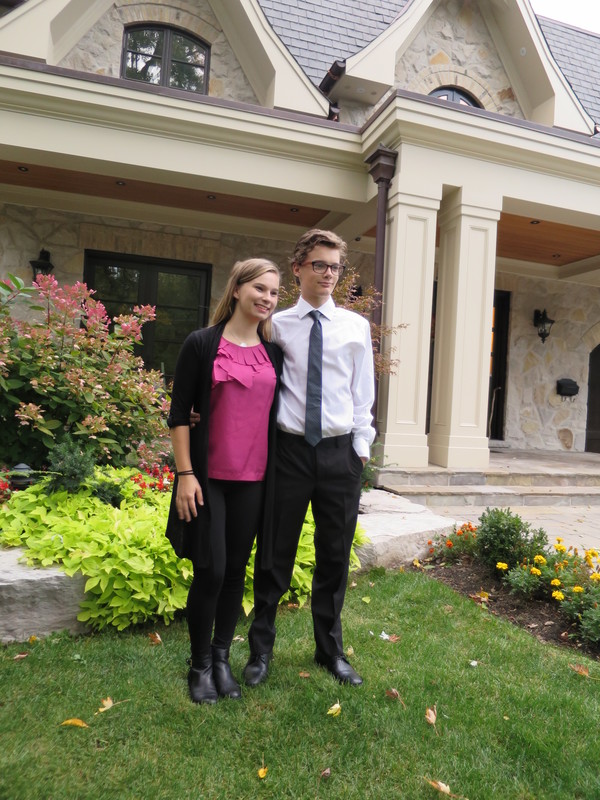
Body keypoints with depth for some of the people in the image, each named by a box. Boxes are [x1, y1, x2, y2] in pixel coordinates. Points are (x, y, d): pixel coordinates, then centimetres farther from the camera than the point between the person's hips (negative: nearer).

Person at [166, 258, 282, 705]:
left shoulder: (273, 352, 8)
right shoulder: (202, 344, -4)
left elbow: (277, 413, 12)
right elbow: (179, 412, -5)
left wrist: (278, 472, 9)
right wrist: (184, 473, -10)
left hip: (255, 478, 4)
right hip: (209, 477, -3)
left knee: (236, 571, 11)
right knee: (210, 571, 0)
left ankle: (222, 659, 30)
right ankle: (200, 665, 23)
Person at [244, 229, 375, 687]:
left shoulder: (356, 326, 6)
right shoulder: (277, 326, 2)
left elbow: (363, 392, 7)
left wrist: (362, 446, 2)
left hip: (340, 452, 2)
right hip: (289, 448, -1)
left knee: (336, 555, 13)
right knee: (276, 553, 8)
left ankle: (330, 650, 33)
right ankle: (261, 650, 28)